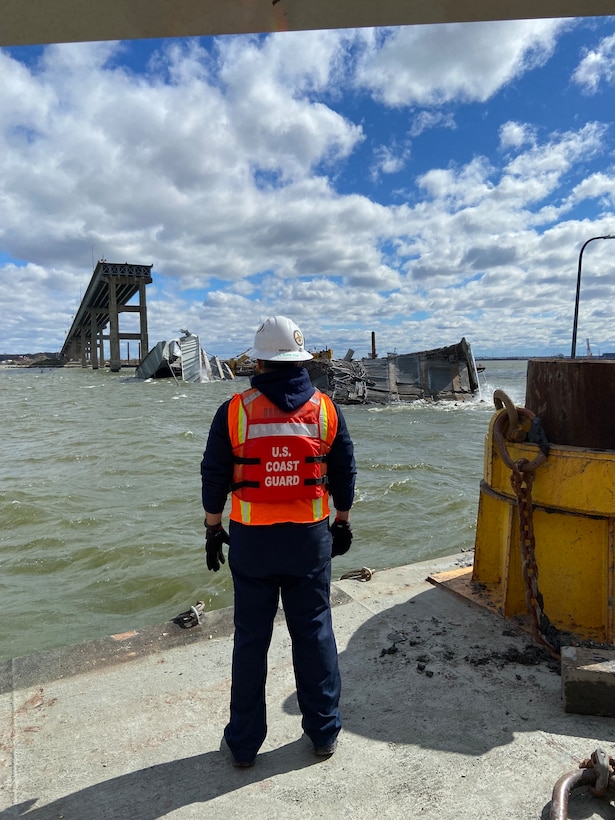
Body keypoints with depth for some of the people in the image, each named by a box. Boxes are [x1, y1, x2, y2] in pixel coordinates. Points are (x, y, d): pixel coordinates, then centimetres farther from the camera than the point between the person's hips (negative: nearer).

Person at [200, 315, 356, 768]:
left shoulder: (235, 410, -8)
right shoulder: (326, 409, -3)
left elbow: (214, 477, -3)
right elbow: (344, 473, 4)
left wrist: (213, 531, 9)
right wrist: (343, 524, 17)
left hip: (251, 540, -1)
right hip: (310, 538, 1)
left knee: (251, 638, 13)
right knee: (314, 632, 15)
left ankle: (245, 742, 29)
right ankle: (325, 732, 30)